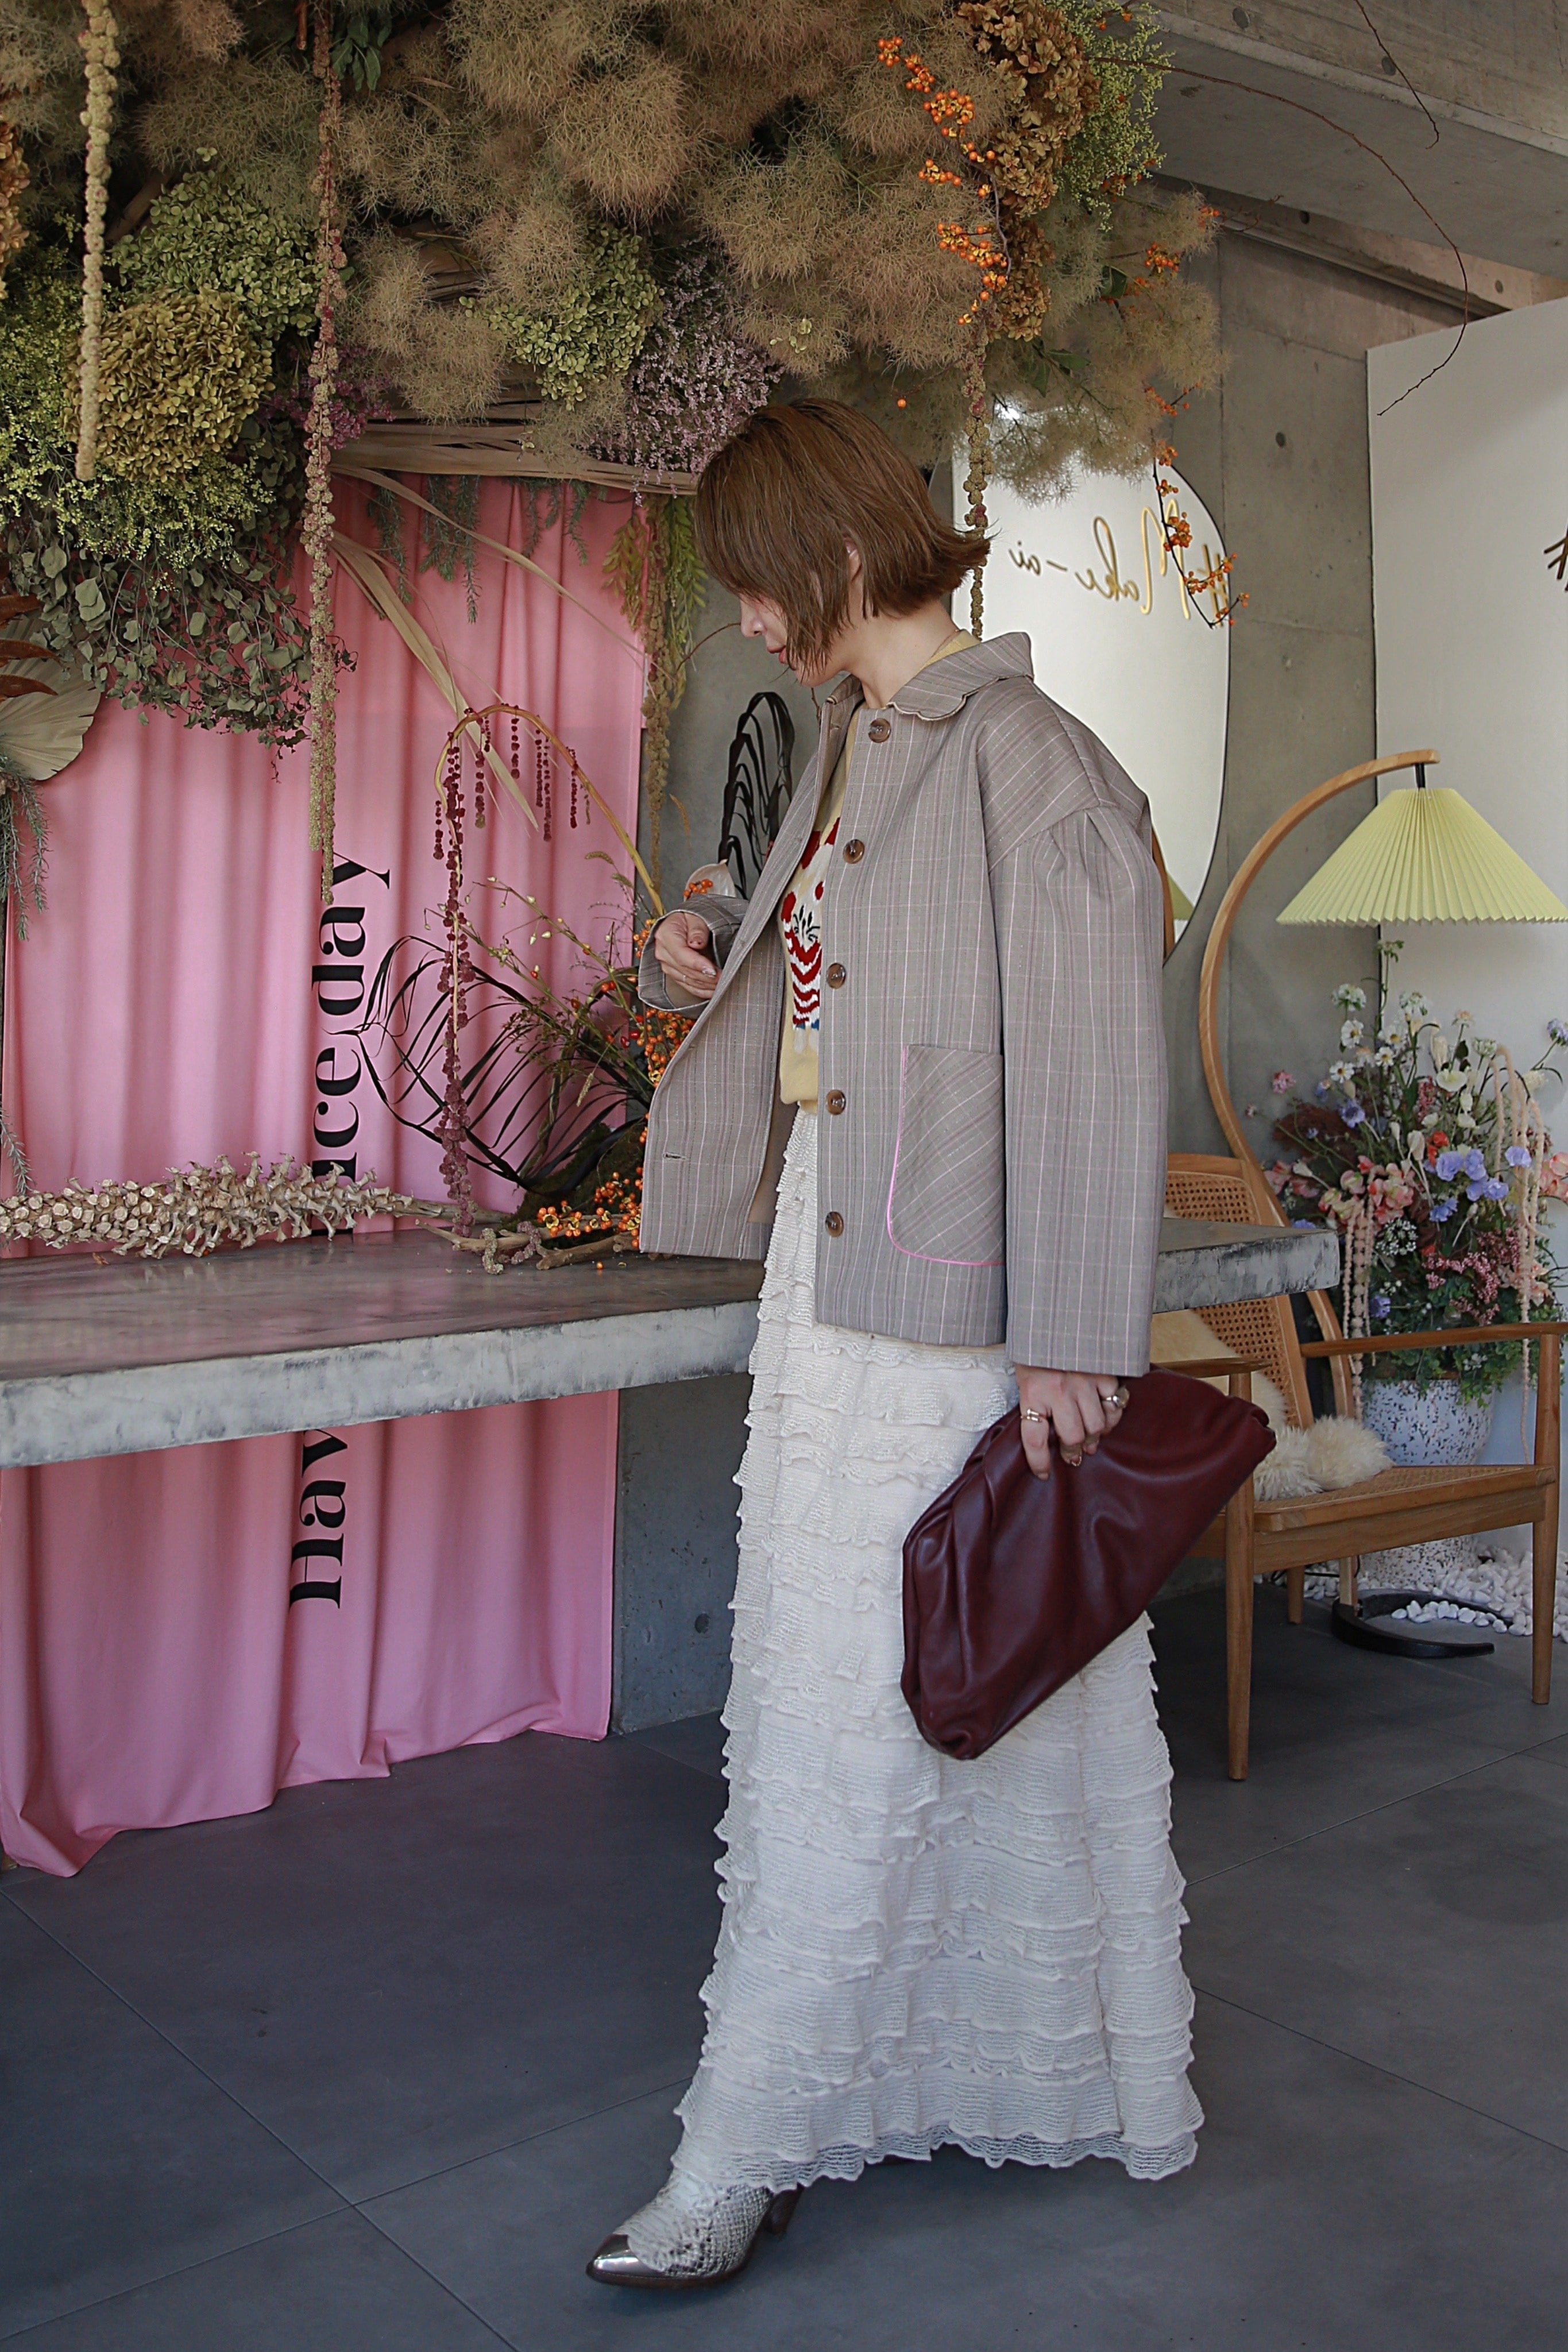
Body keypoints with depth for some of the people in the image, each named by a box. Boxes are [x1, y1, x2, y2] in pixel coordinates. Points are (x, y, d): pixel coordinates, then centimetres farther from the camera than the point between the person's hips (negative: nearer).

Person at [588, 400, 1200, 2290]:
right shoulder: (852, 748, 14)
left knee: (854, 1722, -2)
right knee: (815, 1692, 15)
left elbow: (1093, 1056, -17)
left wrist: (1074, 1340, -19)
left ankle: (753, 2145, 11)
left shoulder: (1022, 756, -13)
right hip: (828, 1283, 9)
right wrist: (707, 958, 7)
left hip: (953, 1309, -9)